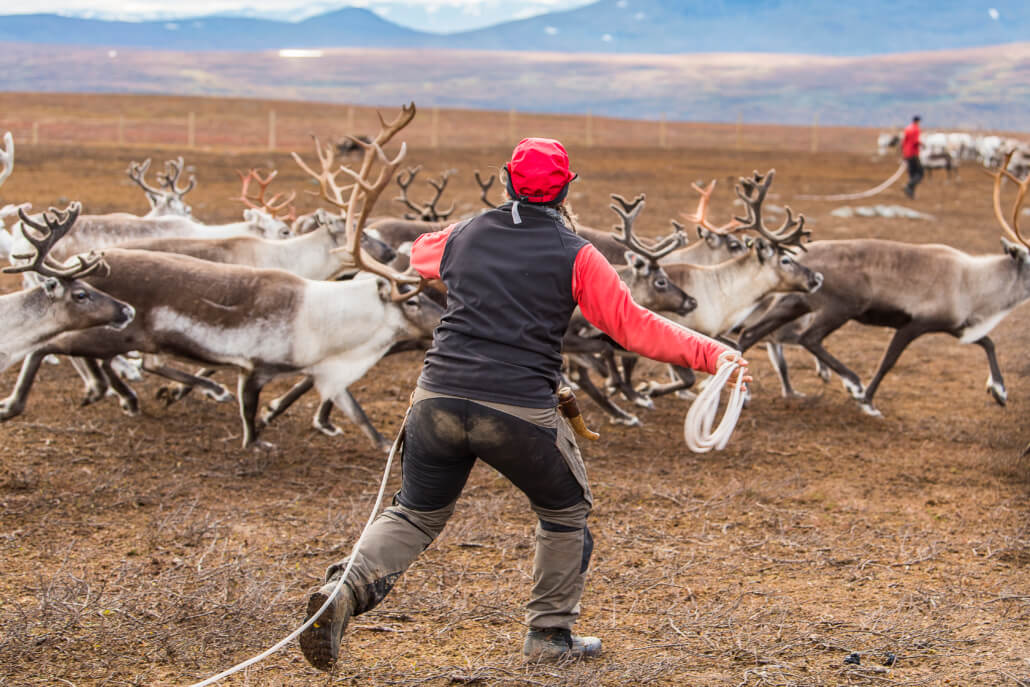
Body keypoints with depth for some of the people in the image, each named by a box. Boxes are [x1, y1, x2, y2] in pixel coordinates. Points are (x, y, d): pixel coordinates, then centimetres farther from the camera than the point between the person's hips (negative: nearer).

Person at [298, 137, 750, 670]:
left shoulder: (464, 236, 13)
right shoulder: (574, 254, 2)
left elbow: (420, 254, 37)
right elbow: (633, 326, -3)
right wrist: (710, 353, -1)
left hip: (438, 400, 3)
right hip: (520, 414, -3)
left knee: (416, 512, 18)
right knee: (565, 512, 22)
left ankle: (345, 588, -5)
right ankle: (550, 633, 25)